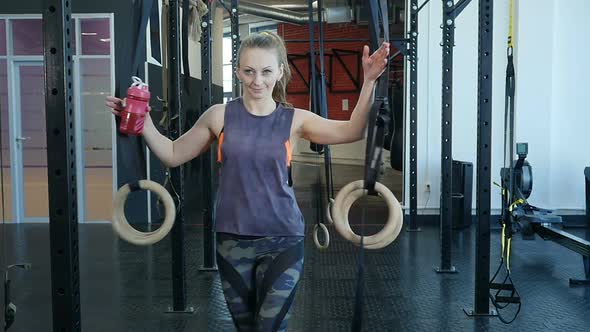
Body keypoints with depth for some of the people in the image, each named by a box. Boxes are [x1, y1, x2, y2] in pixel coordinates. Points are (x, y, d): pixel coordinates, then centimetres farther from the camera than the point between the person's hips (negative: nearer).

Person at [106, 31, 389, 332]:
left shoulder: (293, 119, -3)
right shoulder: (219, 116, -1)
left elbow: (352, 131, -11)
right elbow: (173, 155, 8)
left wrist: (369, 82, -21)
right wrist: (144, 123, -5)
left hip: (282, 239, -2)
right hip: (233, 239, 2)